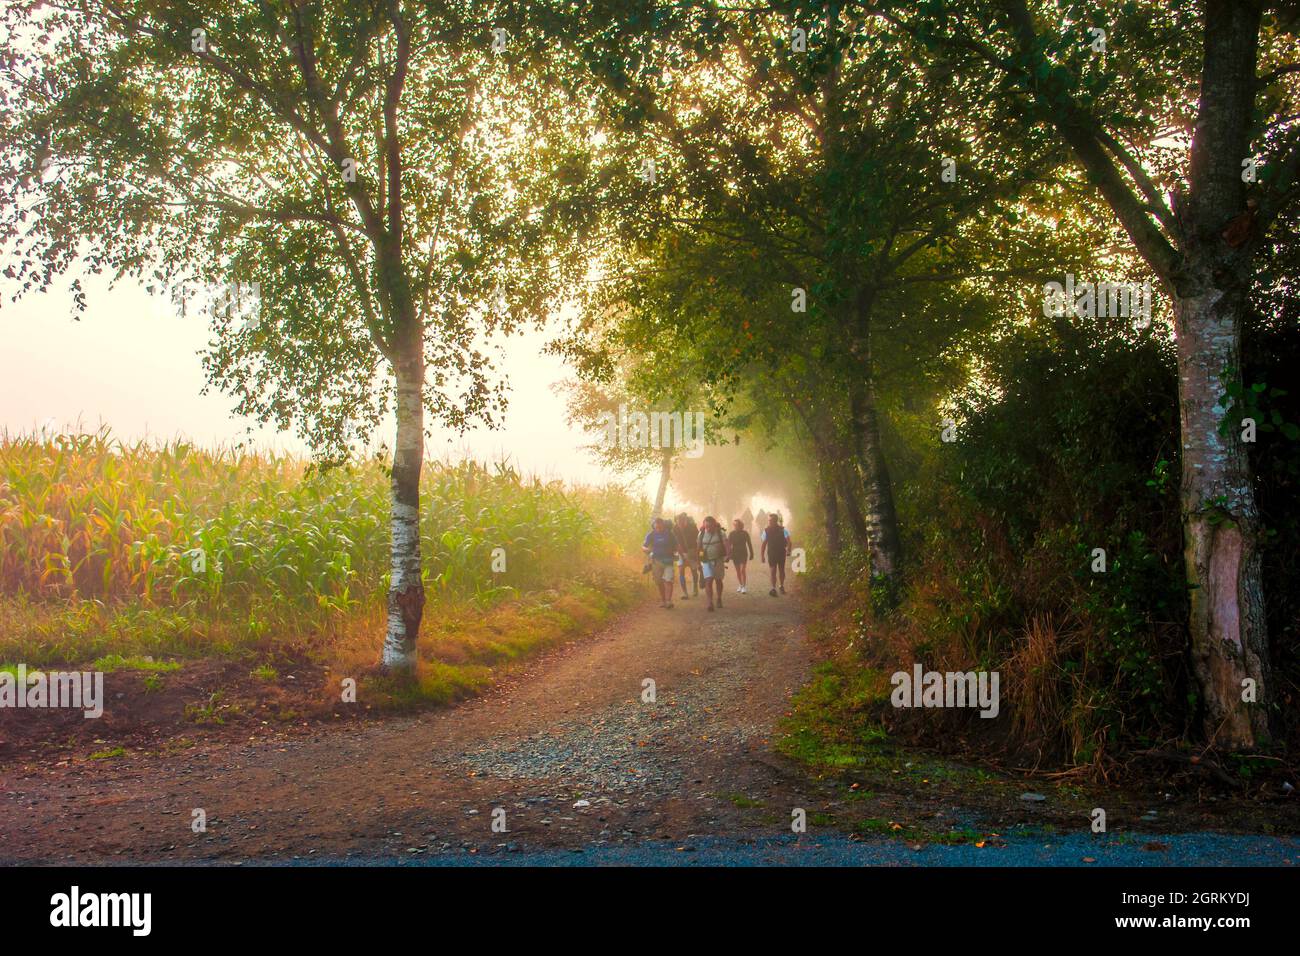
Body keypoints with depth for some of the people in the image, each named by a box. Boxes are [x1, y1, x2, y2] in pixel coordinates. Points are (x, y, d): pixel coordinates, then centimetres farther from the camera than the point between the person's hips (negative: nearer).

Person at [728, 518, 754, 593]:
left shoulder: (745, 533, -3)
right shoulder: (732, 534, -2)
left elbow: (749, 544, 5)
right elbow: (728, 545, -2)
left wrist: (751, 554, 7)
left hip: (744, 554, -2)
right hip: (735, 555, 2)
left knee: (743, 570, -12)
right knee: (738, 571, 10)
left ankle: (745, 586, -7)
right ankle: (741, 585, 24)